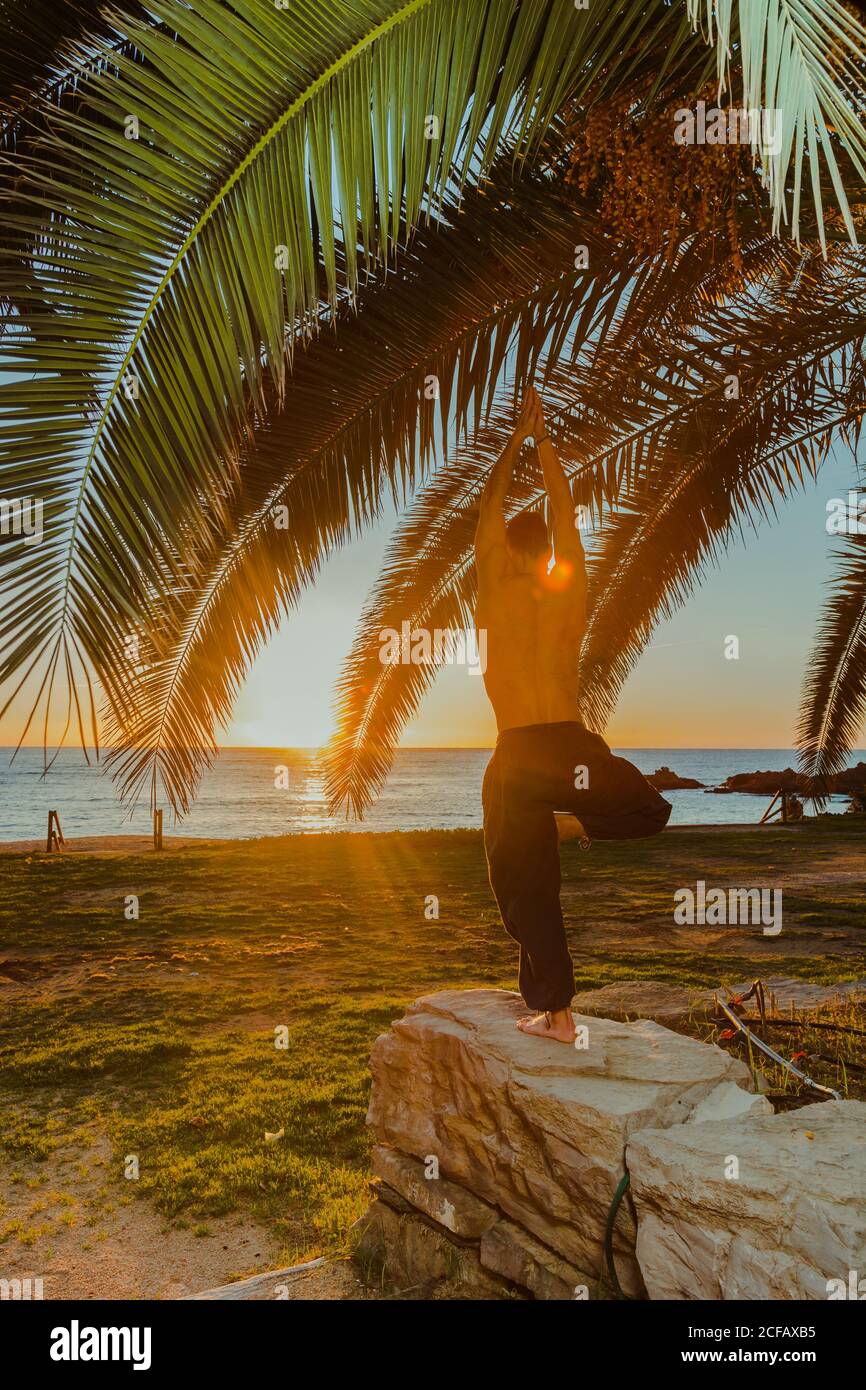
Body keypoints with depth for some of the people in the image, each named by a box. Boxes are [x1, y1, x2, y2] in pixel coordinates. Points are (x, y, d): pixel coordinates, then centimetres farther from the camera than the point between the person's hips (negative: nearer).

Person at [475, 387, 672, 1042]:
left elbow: (490, 508, 11)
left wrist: (519, 437, 21)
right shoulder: (570, 591, 4)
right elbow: (566, 511, 16)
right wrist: (543, 440, 24)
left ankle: (556, 1011, 4)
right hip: (572, 748, 1)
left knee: (528, 887, 5)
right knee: (650, 809, 23)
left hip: (516, 758, -1)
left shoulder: (497, 594, 0)